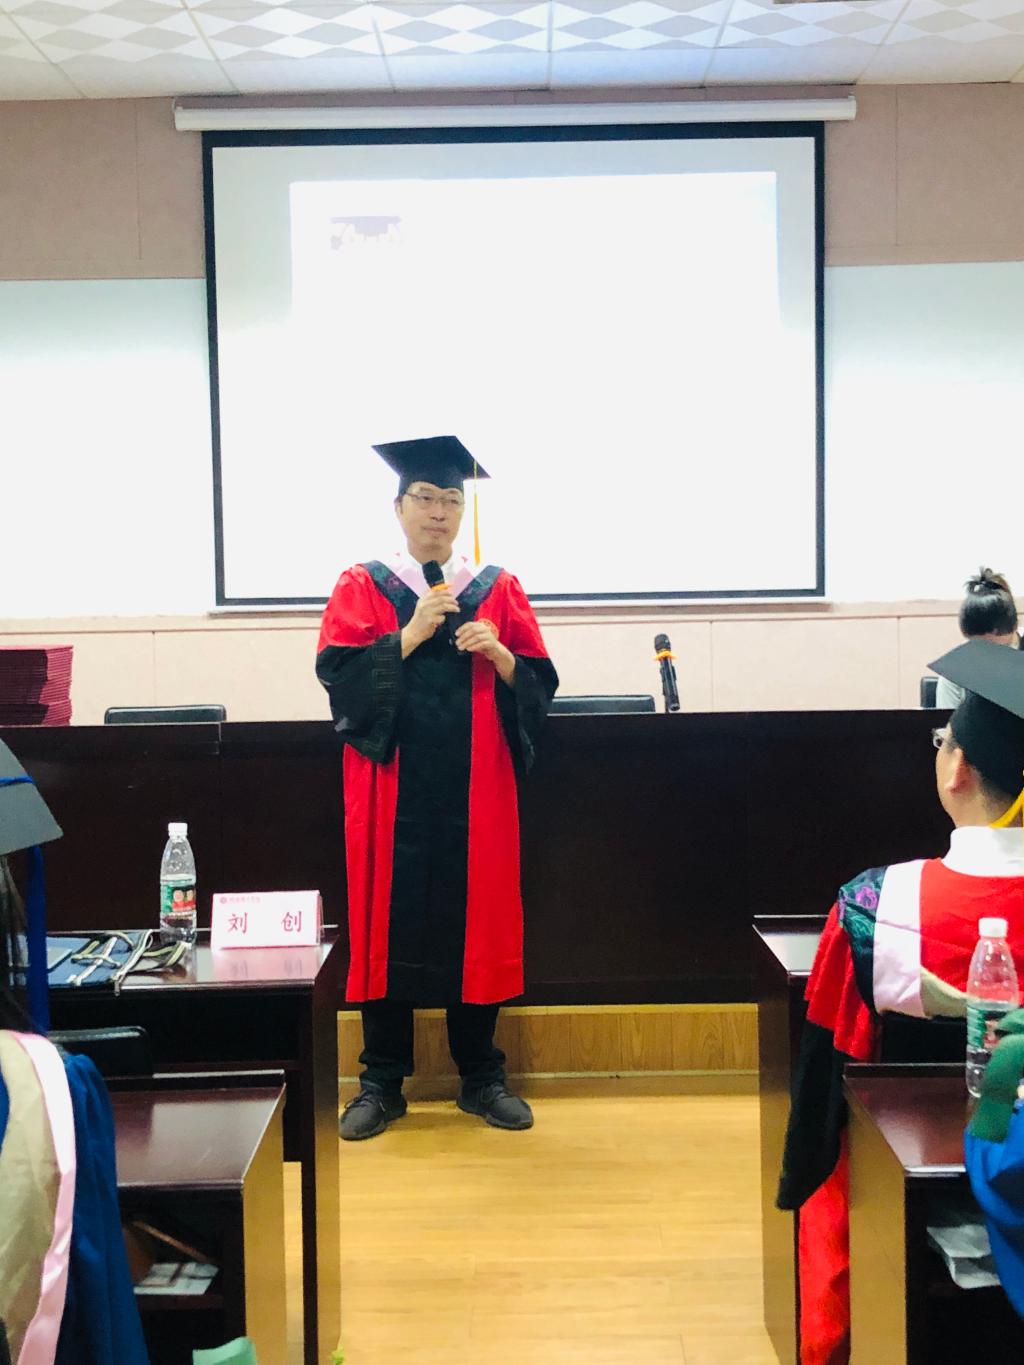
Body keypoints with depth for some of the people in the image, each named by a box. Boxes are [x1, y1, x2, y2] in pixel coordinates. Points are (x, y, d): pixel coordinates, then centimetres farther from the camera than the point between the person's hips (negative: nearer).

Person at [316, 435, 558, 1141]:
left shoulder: (498, 589, 9)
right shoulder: (362, 587, 6)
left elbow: (540, 686, 4)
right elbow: (337, 673, -6)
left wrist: (498, 654, -14)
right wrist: (410, 635, -14)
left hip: (474, 789, 1)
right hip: (392, 789, -1)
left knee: (478, 921, 5)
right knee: (387, 923, 1)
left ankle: (481, 1076, 18)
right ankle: (382, 1082, 13)